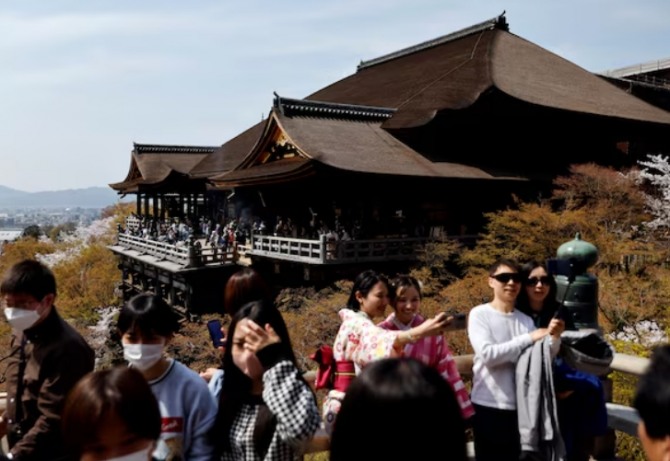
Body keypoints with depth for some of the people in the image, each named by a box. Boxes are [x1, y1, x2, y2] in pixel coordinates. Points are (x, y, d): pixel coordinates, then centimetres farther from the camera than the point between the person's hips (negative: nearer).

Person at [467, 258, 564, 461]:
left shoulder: (526, 320, 8)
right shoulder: (479, 314, -6)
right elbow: (487, 354, -19)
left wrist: (554, 338, -15)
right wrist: (529, 338, -16)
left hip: (521, 406, 5)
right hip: (488, 406, -4)